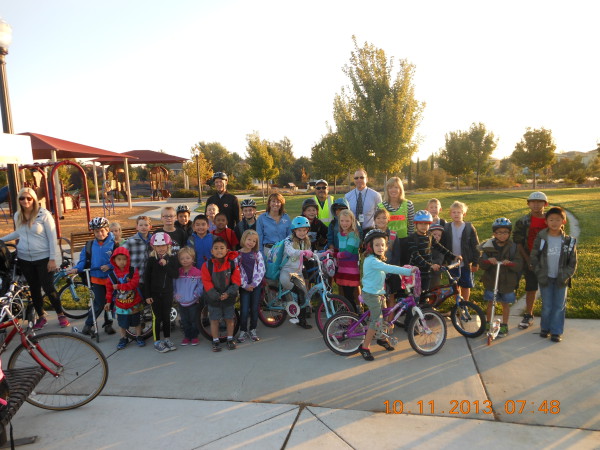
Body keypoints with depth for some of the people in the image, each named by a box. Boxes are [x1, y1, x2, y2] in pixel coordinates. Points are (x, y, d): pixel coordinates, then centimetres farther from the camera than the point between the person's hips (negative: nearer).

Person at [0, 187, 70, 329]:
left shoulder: (44, 214, -12)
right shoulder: (18, 215, 4)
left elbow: (52, 237, -11)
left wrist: (52, 259, -13)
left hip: (43, 258, -5)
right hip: (25, 259, 5)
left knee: (48, 288, -3)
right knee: (34, 289, 12)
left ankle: (61, 315, 14)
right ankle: (41, 316, 25)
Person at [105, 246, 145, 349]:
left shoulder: (133, 271, -12)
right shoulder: (112, 274, -5)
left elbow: (133, 284, -24)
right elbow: (109, 289, 4)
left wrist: (119, 286, -22)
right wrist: (108, 302, 6)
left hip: (134, 304, -1)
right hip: (120, 305, 1)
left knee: (137, 321, 14)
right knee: (122, 323, 10)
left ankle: (138, 336, 32)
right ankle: (123, 338, 30)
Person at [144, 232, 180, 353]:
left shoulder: (172, 259, -2)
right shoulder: (151, 260, -5)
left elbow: (176, 275, -10)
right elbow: (146, 278, -4)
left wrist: (166, 265, -21)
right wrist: (147, 295, -7)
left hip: (167, 292, 2)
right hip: (154, 293, -2)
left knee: (167, 316, 11)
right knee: (157, 317, 3)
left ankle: (167, 339, 25)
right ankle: (157, 341, 15)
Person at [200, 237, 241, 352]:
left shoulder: (232, 263, -6)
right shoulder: (207, 265, -9)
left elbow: (236, 280, -5)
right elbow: (207, 282, -9)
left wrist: (229, 293, -17)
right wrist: (216, 295, -16)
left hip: (229, 297, 1)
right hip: (213, 298, -1)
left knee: (230, 319, 11)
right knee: (214, 320, 8)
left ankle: (230, 339, 29)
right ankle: (216, 341, 23)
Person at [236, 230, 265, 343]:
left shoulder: (257, 254, 1)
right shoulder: (237, 255, -3)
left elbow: (261, 271, -3)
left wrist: (253, 284, -9)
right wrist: (245, 285, -10)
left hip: (256, 285, 2)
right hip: (244, 286, -1)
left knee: (254, 309, 7)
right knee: (244, 310, -4)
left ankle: (253, 330, 22)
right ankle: (243, 331, 14)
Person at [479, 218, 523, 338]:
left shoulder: (513, 247, -5)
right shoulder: (488, 246, -4)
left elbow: (519, 265, -9)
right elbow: (482, 265, -6)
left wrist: (510, 263, -30)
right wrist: (488, 261, -27)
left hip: (508, 281, 0)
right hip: (491, 280, 0)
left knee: (506, 303, 11)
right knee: (490, 302, 11)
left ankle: (504, 326, 28)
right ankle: (488, 323, 28)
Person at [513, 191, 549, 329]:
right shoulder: (523, 222, -2)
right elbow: (518, 242, -3)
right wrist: (527, 259, -10)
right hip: (529, 260, -1)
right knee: (531, 289, 7)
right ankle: (528, 315, 19)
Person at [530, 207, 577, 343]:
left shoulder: (569, 241, -2)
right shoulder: (540, 239, -5)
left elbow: (573, 262, 3)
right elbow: (533, 259, -1)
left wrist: (565, 276, -8)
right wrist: (540, 274, -8)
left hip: (561, 279, 1)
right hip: (545, 279, -1)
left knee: (559, 306, 6)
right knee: (547, 305, 6)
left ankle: (556, 331, 18)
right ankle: (545, 328, 24)